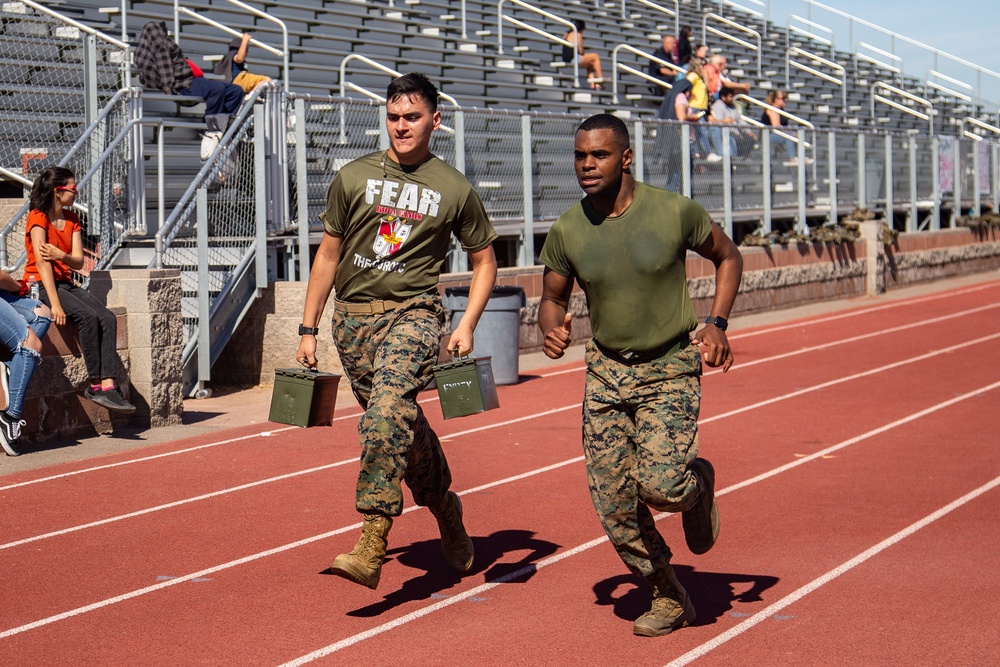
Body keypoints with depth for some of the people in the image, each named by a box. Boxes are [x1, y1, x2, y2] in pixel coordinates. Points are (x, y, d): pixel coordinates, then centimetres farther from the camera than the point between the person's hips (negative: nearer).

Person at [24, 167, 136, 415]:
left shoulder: (72, 219, 13)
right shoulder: (38, 218, -10)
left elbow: (79, 262, 4)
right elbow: (41, 262, -19)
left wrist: (60, 255, -21)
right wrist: (54, 304, -28)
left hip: (66, 283, 7)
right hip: (40, 284, -7)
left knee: (107, 318, -19)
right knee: (88, 316, -30)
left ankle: (107, 385, -28)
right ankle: (95, 385, -21)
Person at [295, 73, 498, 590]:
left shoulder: (454, 190, 3)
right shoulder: (353, 177, 8)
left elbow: (485, 261, 12)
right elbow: (328, 254, 13)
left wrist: (467, 325, -1)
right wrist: (308, 329, 10)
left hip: (412, 312, -4)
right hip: (353, 316, 4)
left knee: (386, 411, -26)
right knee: (403, 424, 12)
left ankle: (372, 544, -29)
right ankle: (444, 506, 38)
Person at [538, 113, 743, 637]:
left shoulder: (675, 212, -13)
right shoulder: (567, 231, -6)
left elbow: (728, 257, 4)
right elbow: (553, 298, 10)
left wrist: (716, 324, -8)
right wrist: (552, 328, -14)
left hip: (671, 370, -3)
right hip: (606, 372, 3)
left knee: (659, 486, -21)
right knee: (615, 507, 1)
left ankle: (699, 483, 17)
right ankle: (669, 598, 24)